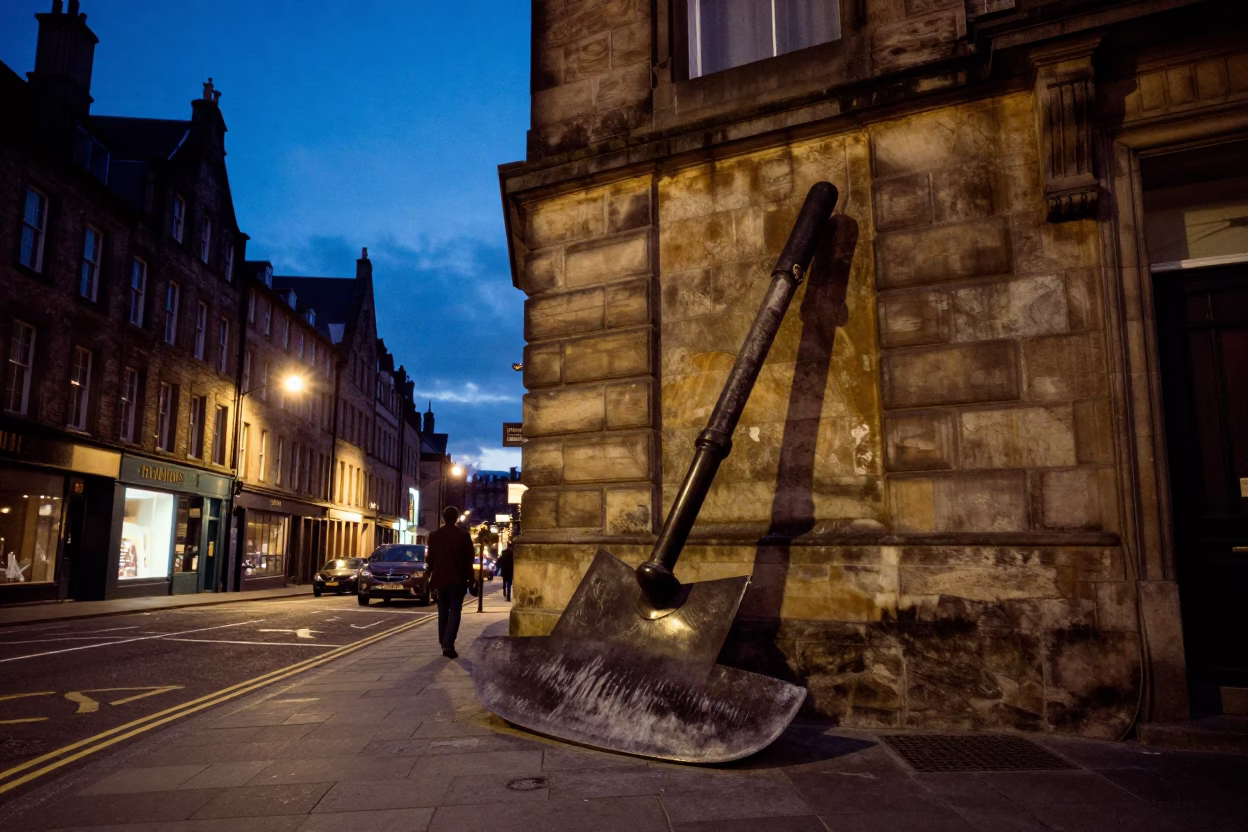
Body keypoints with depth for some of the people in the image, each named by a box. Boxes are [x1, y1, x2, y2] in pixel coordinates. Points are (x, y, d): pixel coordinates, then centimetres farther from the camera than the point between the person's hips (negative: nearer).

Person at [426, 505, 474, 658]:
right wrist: (470, 579, 6)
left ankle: (443, 643, 19)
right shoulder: (464, 536, -6)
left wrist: (431, 576, 16)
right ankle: (448, 644, -14)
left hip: (440, 578, 3)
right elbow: (469, 560, -3)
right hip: (457, 579, -3)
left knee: (443, 611, 15)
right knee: (454, 612, -2)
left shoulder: (434, 536, 1)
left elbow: (430, 559, 5)